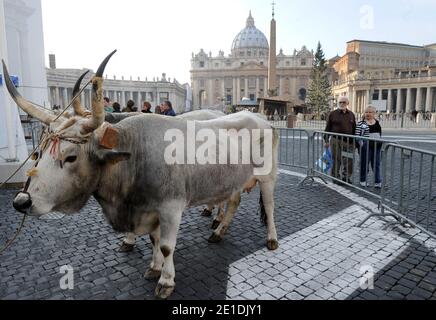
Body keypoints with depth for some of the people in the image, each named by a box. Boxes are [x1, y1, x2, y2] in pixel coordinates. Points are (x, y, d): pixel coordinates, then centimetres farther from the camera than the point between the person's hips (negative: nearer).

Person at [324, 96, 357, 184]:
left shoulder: (351, 115, 12)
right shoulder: (333, 114, 1)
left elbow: (354, 129, 16)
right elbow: (328, 128, 1)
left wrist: (354, 141, 13)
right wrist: (326, 140, -5)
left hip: (348, 141, 4)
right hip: (336, 140, -3)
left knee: (349, 161, 3)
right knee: (336, 160, 1)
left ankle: (346, 177, 18)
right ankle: (336, 177, 14)